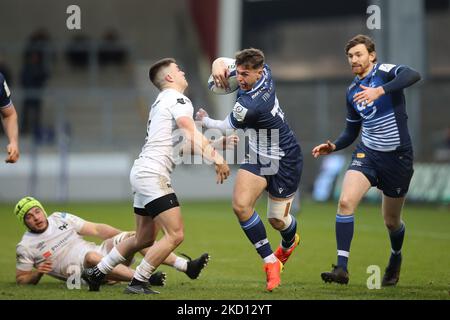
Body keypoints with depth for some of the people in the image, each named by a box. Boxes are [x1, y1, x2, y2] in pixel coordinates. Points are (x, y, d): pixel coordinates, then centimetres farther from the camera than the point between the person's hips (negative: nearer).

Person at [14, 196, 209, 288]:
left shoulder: (60, 219, 12)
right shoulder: (26, 246, 0)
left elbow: (96, 229, 13)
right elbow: (21, 279, 5)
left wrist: (127, 237, 4)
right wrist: (38, 273, -16)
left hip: (103, 254, 6)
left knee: (134, 237, -13)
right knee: (92, 256, -38)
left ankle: (186, 266, -19)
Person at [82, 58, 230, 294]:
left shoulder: (161, 102, 23)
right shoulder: (177, 100, -7)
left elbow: (186, 140, 24)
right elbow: (191, 135, -21)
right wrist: (216, 158, -25)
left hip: (142, 172, 10)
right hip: (153, 174, -10)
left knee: (144, 239, 19)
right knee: (175, 234, -13)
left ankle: (96, 273, 24)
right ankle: (137, 283, -10)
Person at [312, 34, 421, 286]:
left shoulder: (384, 71, -10)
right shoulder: (352, 91, 10)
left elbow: (413, 75, -33)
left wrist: (380, 91, -44)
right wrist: (333, 147, -1)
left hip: (397, 156, -4)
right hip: (367, 154, 4)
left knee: (392, 221, 10)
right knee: (346, 201, -21)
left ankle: (396, 258, 44)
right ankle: (342, 268, -20)